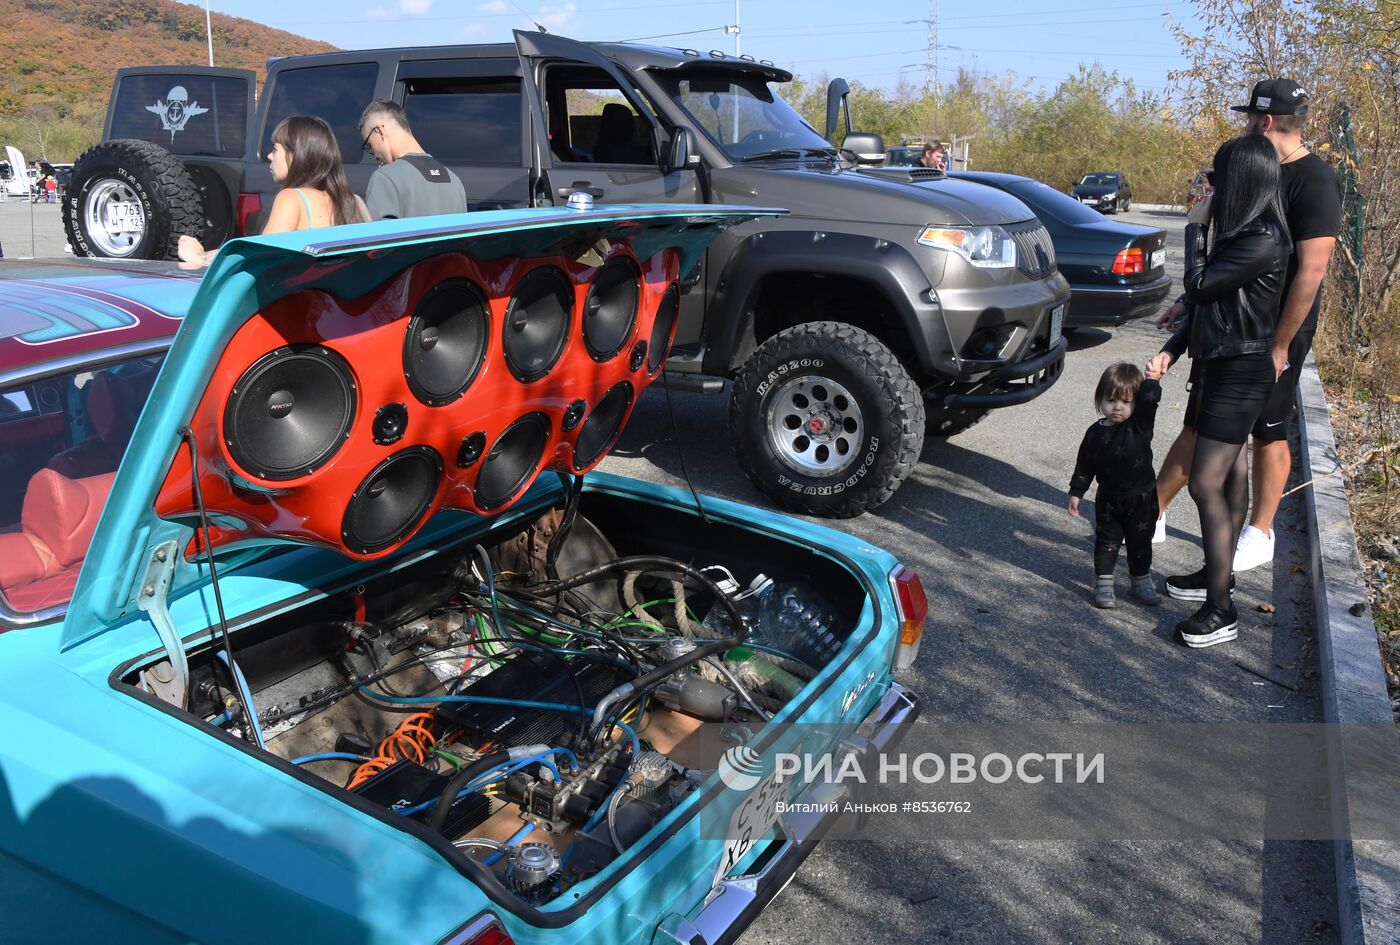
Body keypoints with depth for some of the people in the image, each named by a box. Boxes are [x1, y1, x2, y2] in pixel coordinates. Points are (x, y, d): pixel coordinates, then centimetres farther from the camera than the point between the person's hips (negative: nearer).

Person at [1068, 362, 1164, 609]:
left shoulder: (1140, 425, -10)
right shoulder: (1095, 432, -4)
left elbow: (1149, 399, -31)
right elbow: (1085, 466, 5)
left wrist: (1150, 380, -16)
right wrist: (1076, 492, 6)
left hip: (1141, 498, -1)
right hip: (1109, 499, 1)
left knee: (1140, 542, 13)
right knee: (1106, 542, 7)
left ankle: (1141, 581, 30)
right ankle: (1103, 584, 17)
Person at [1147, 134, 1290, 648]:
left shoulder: (1263, 240, -20)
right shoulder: (1241, 233, 10)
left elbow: (1199, 287, -21)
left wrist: (1195, 228, -8)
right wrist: (1171, 349, 6)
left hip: (1241, 373, -10)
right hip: (1222, 365, 10)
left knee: (1206, 484, -11)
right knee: (1231, 477, 18)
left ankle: (1220, 610, -5)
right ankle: (1216, 575, 31)